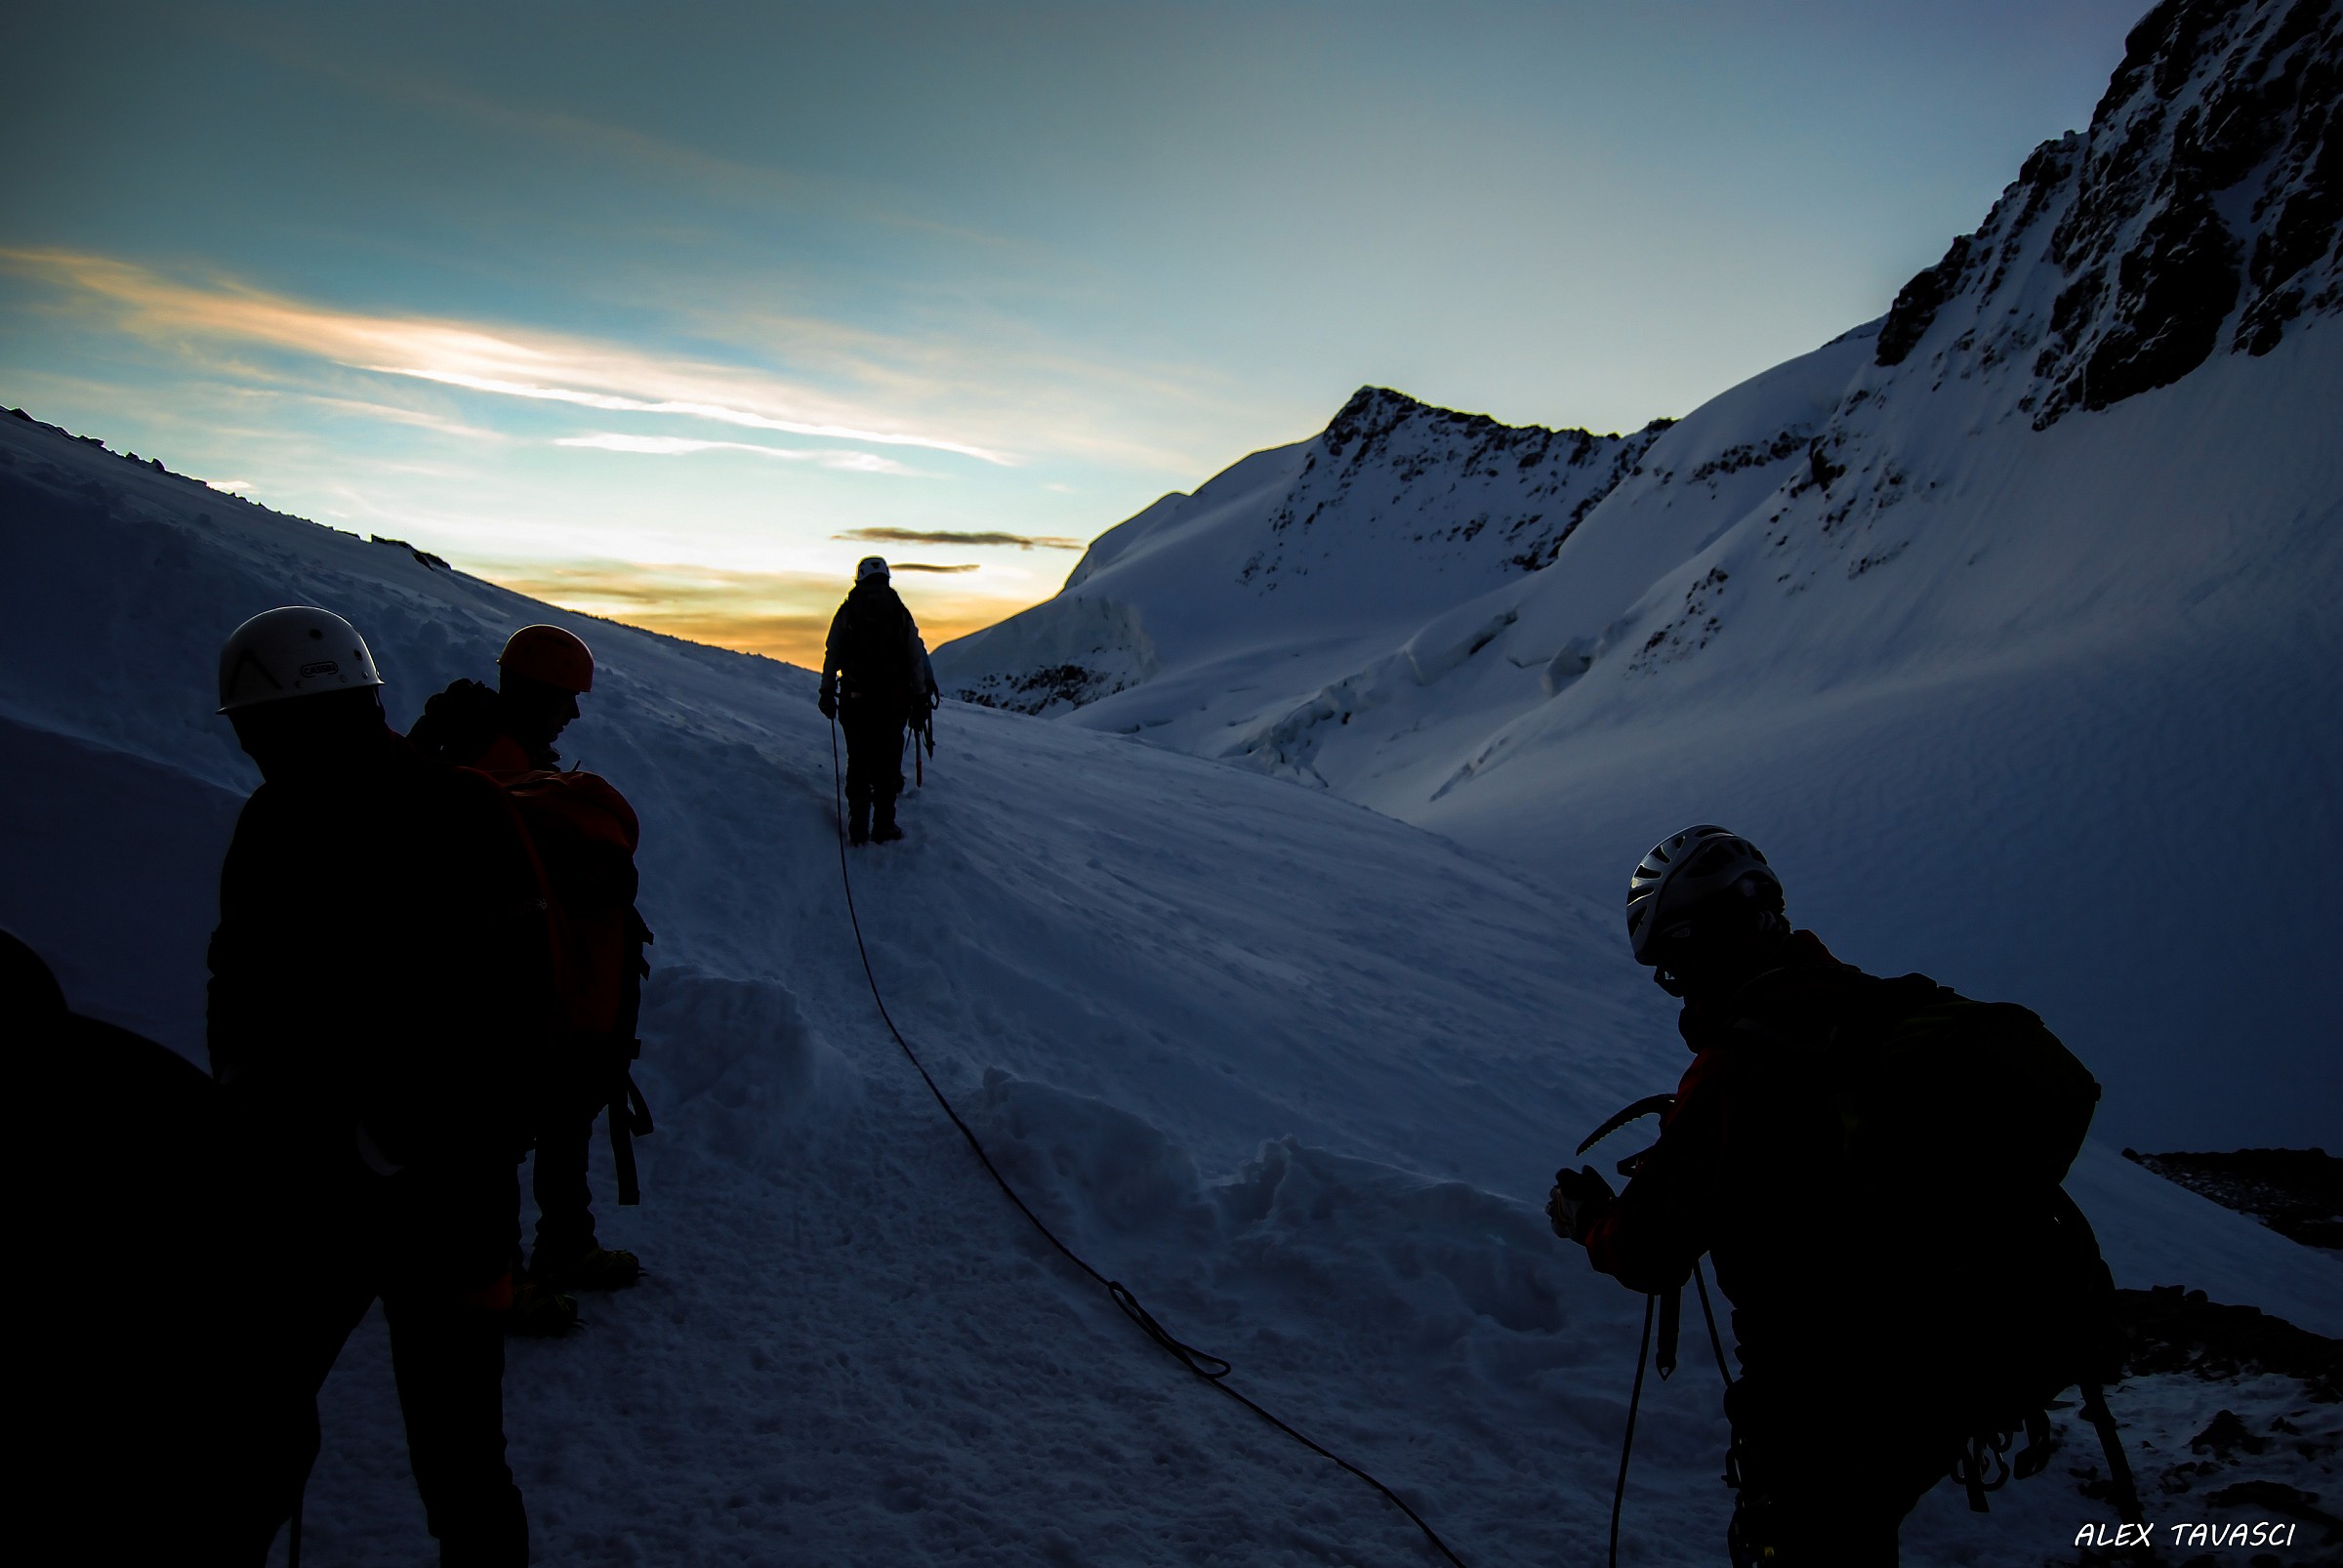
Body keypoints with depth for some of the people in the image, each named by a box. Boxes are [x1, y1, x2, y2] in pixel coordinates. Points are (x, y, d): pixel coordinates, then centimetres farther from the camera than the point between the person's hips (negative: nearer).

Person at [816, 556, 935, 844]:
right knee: (888, 762, 7)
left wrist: (827, 692, 8)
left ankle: (859, 827, 6)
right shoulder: (901, 613, 3)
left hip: (855, 699, 0)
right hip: (893, 700, 0)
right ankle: (883, 826, 8)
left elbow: (831, 655, 1)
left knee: (858, 761, 9)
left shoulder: (846, 612, 2)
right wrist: (920, 697, 11)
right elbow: (916, 659, 4)